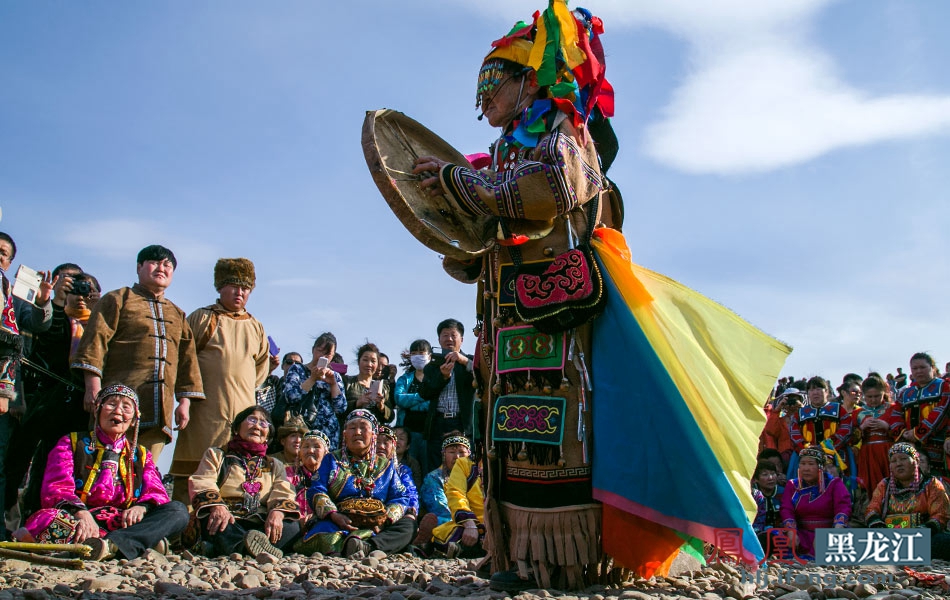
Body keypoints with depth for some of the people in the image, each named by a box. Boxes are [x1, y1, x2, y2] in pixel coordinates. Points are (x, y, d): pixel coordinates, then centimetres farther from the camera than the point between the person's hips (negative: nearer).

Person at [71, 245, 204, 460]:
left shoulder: (177, 315, 26)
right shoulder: (118, 299, 11)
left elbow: (187, 360, 23)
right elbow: (96, 339, -1)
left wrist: (185, 401, 12)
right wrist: (93, 385, -12)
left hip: (159, 413, 5)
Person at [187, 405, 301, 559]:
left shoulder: (274, 465, 26)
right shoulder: (217, 455, 20)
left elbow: (283, 494, 6)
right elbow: (202, 484, 0)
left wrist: (277, 513, -20)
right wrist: (217, 506, -24)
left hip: (260, 526, 2)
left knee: (293, 526, -29)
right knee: (209, 520, -35)